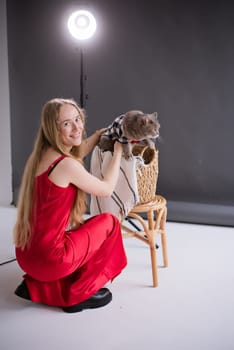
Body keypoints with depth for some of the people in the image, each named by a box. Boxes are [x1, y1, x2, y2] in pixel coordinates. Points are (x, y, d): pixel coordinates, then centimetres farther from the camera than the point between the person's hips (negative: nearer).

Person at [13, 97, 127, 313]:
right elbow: (107, 189, -4)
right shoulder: (66, 165, -20)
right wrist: (118, 152, 7)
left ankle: (36, 286, 18)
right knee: (109, 222, 9)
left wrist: (100, 133, 28)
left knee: (84, 229, 31)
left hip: (27, 255, 8)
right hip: (48, 258, -8)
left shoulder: (42, 154, 5)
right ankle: (78, 294, 13)